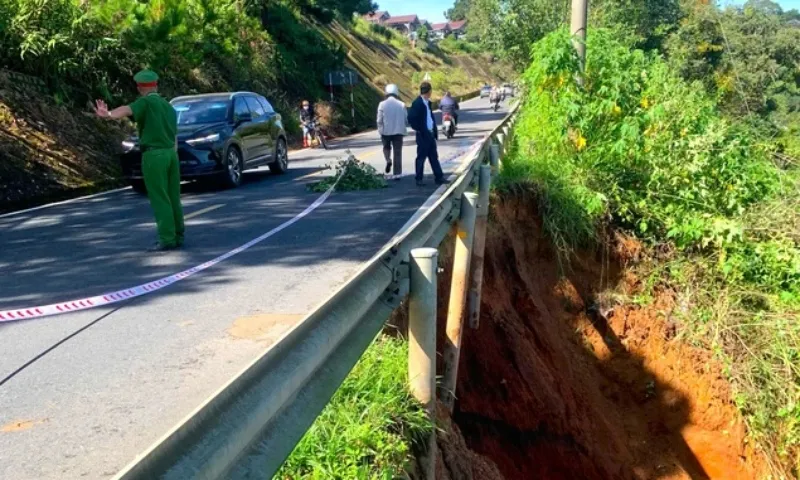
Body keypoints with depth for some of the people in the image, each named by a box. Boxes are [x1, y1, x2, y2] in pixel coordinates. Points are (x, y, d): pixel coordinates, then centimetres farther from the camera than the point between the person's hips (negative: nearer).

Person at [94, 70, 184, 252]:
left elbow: (126, 110, -27)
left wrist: (108, 114, -45)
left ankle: (167, 239, -5)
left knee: (159, 200, -5)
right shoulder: (169, 107, 18)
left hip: (154, 155, -7)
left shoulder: (146, 102, -5)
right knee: (173, 198, 11)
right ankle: (178, 237, 16)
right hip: (171, 153, 7)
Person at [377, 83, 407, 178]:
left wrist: (380, 130, 6)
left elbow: (379, 120, -8)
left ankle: (388, 160, -3)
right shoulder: (401, 104, -5)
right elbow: (406, 119, 0)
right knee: (397, 152, 7)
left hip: (386, 131, 0)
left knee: (386, 147, 24)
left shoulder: (382, 104, -8)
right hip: (398, 131, 0)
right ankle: (397, 173, 6)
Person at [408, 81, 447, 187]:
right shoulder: (417, 103, -15)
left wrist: (435, 130, 8)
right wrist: (419, 130, -14)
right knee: (421, 157, 0)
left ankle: (439, 178, 16)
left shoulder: (427, 102, 12)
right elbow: (411, 119, -20)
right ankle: (419, 179, 9)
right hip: (423, 135, -8)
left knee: (434, 157, 11)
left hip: (430, 134, 8)